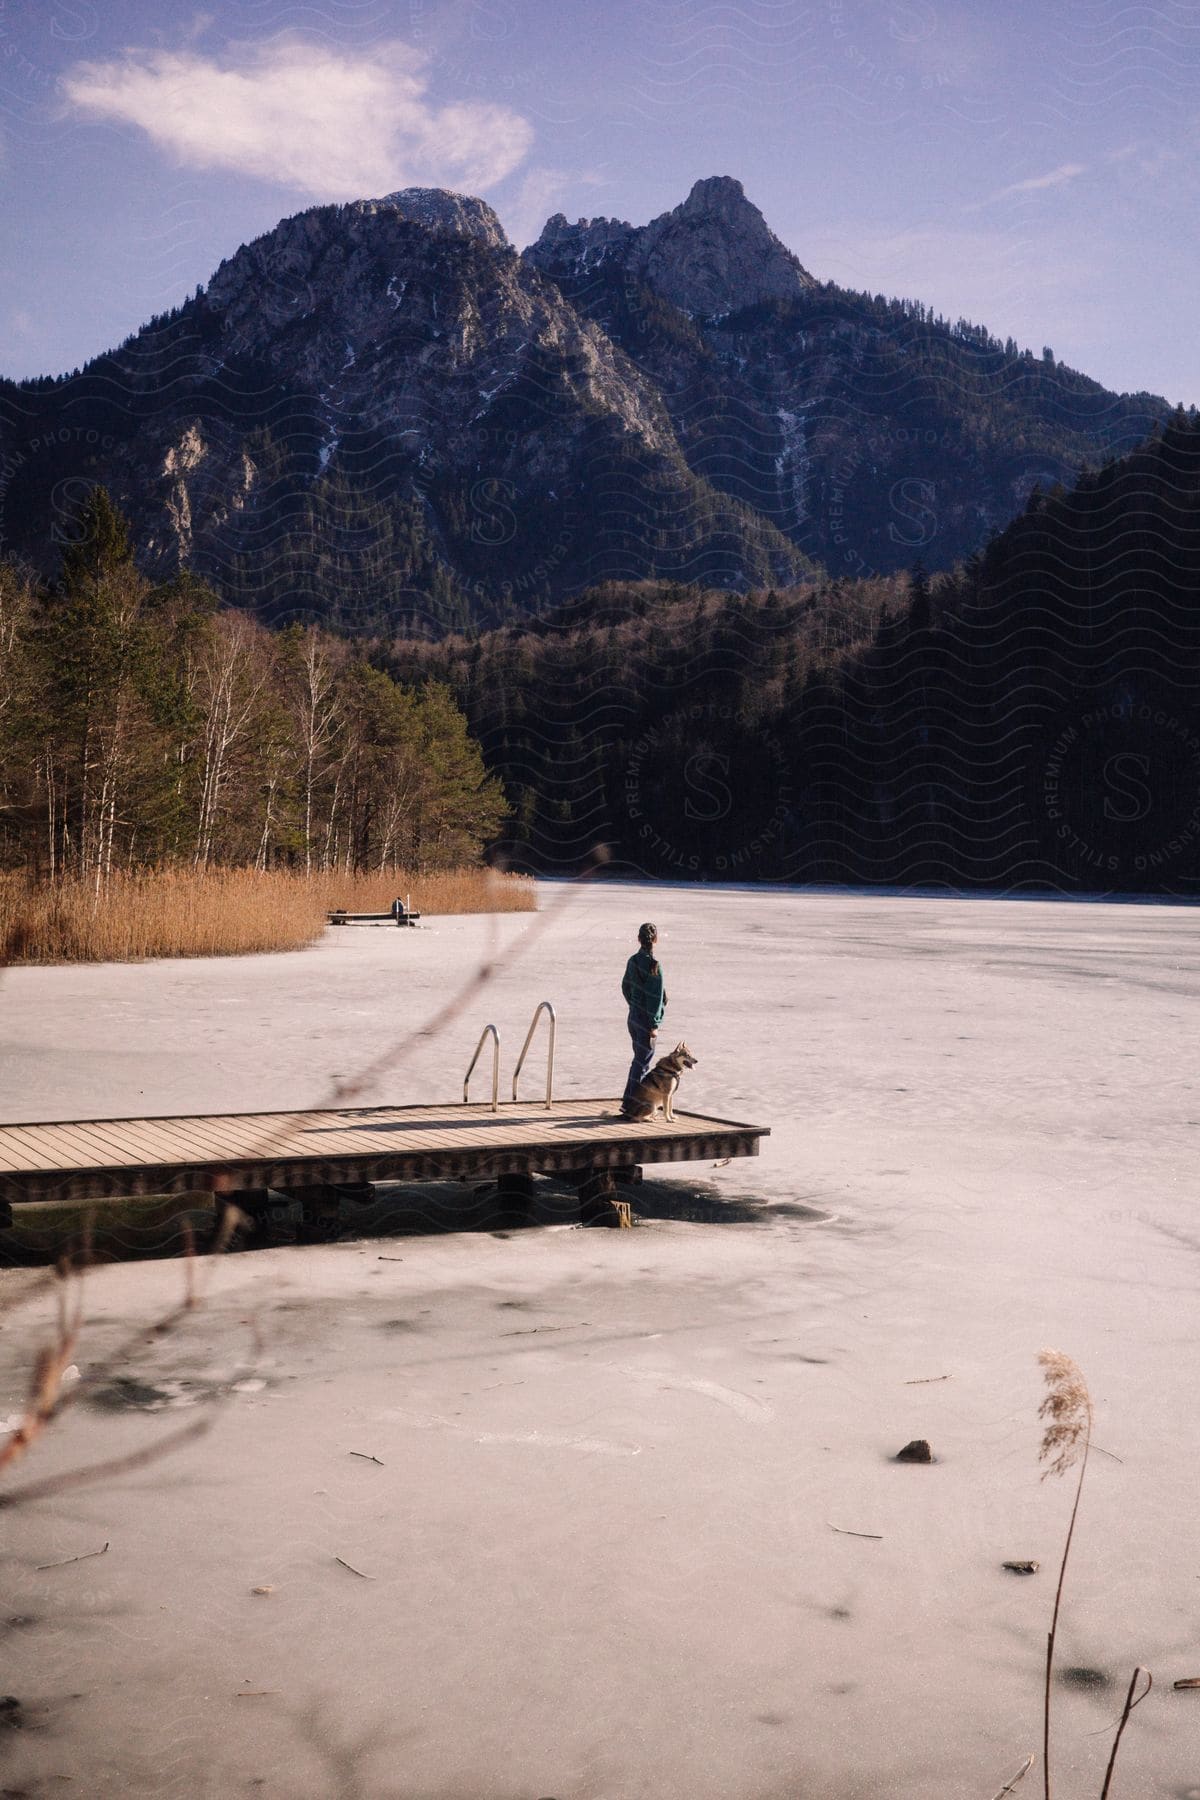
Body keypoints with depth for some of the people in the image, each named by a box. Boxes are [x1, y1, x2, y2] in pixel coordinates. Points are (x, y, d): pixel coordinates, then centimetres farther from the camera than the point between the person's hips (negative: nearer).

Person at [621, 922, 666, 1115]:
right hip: (646, 1019, -7)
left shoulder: (633, 961, 3)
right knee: (642, 1060, -1)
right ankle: (629, 1103, 0)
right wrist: (654, 1024, -14)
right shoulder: (654, 965, -19)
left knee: (641, 1057, 18)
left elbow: (625, 987, 13)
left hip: (634, 1017, 7)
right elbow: (656, 997, -18)